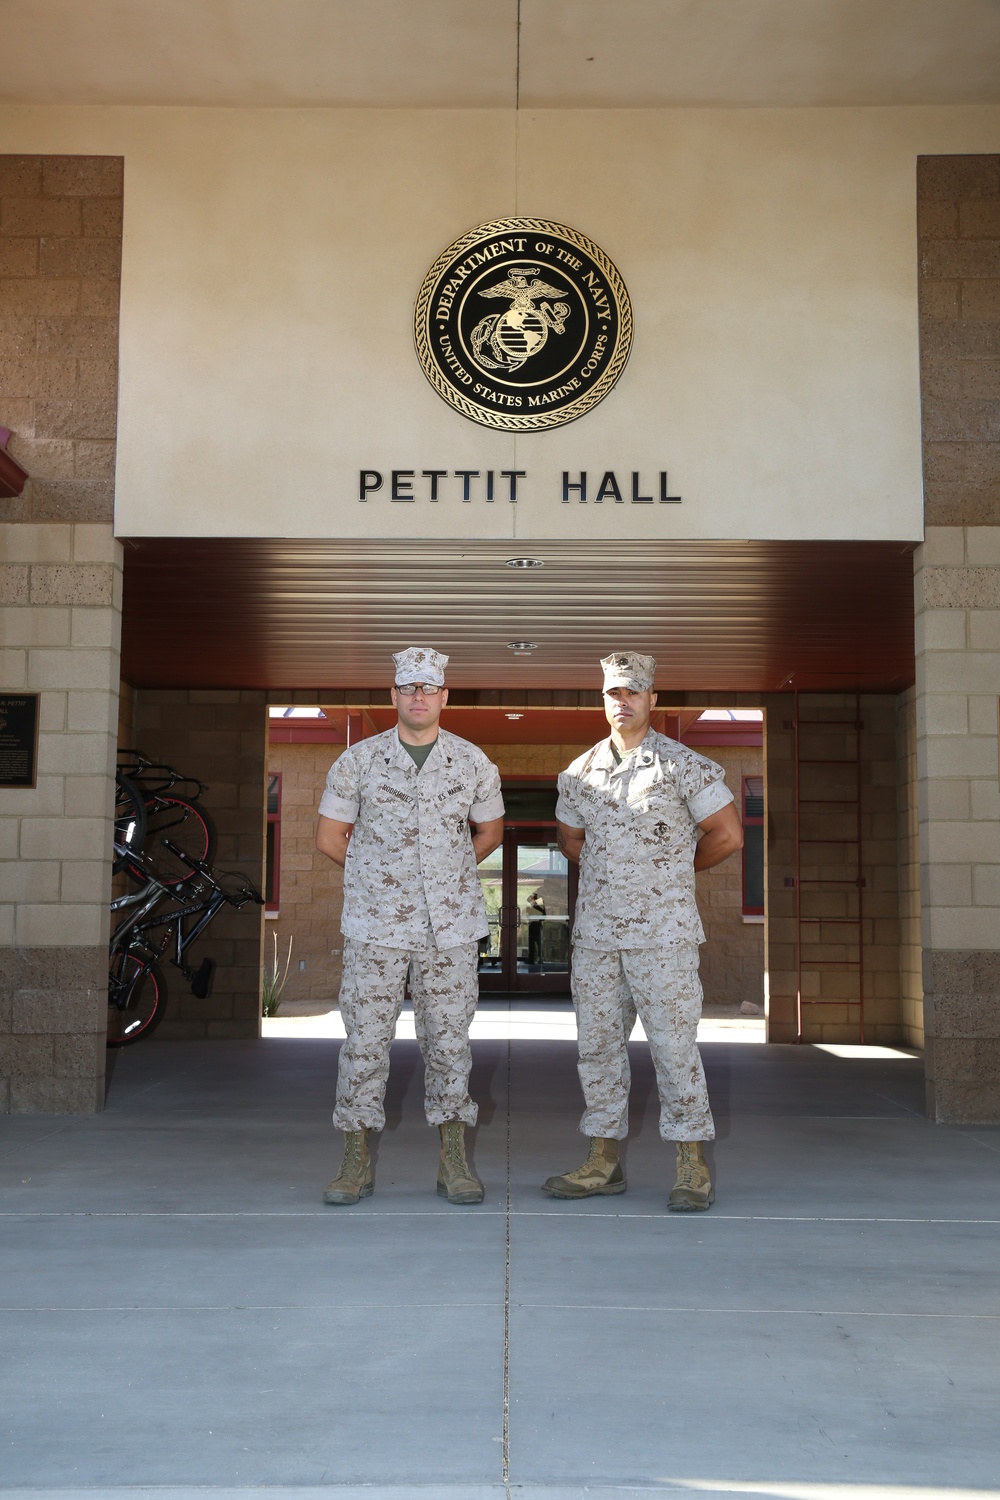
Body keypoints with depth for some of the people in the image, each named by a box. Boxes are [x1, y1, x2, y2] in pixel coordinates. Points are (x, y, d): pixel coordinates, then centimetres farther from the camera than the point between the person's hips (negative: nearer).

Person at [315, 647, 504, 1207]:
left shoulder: (473, 762, 4)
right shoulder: (359, 760, 1)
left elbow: (490, 831, 18)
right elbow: (330, 836, 9)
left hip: (451, 926, 1)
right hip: (375, 927, -1)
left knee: (449, 1040, 5)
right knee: (365, 1039, 0)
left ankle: (455, 1161, 15)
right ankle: (357, 1163, 11)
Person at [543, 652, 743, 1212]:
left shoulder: (685, 765, -3)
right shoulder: (580, 772, 11)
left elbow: (727, 835, 0)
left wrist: (677, 868, 10)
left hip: (662, 930, -5)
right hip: (594, 930, 5)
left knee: (674, 1044, -4)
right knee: (598, 1042, 8)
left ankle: (694, 1166, 5)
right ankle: (605, 1161, 18)